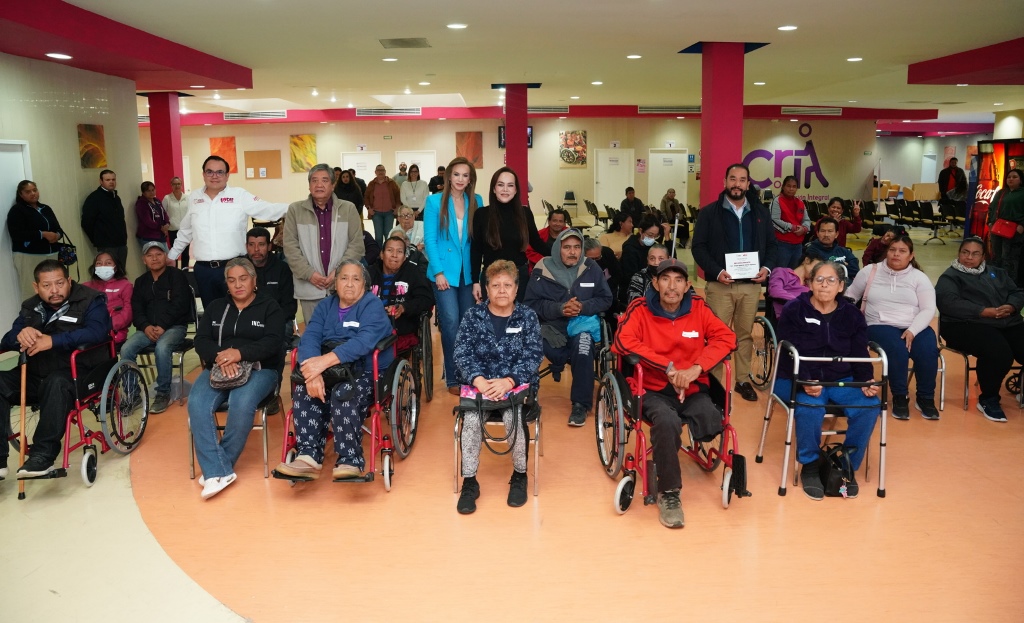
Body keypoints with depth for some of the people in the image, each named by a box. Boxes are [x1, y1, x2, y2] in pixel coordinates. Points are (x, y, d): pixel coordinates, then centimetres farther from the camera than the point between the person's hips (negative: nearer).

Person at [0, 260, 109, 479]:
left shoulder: (90, 300, -5)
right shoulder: (31, 307, 13)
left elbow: (97, 331, -23)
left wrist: (53, 341, -32)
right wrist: (20, 335, -19)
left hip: (76, 374, -6)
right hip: (36, 376, 6)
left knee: (56, 383, -38)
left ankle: (43, 455, -31)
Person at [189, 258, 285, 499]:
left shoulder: (269, 307, 8)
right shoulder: (215, 308, 20)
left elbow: (273, 342, -8)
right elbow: (201, 341, 6)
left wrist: (240, 353, -23)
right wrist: (220, 356, -16)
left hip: (259, 369, -3)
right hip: (218, 368, 3)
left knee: (241, 404, -35)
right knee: (197, 404, -28)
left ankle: (219, 466, -18)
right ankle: (218, 471, -30)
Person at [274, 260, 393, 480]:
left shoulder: (373, 306, -3)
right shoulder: (325, 306, 14)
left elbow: (364, 341, -22)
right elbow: (309, 338, -4)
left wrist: (325, 360, -34)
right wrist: (313, 370, -26)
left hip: (365, 372, -4)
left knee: (343, 394, -34)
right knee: (303, 390, -25)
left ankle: (349, 461, -27)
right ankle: (308, 457, -26)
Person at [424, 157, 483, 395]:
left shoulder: (476, 202, 6)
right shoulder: (434, 201, -1)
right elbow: (429, 238, -4)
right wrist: (438, 271, -10)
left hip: (468, 272, 3)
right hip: (445, 271, -3)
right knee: (451, 323, -9)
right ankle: (452, 378, 2)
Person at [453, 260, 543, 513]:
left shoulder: (527, 316, 2)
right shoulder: (473, 315, 4)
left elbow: (533, 357, -6)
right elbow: (462, 353, -4)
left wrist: (508, 381, -22)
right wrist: (478, 380, -23)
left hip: (517, 384, -1)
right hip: (480, 383, 1)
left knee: (513, 416, -29)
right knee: (471, 418, -28)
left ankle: (519, 476, -3)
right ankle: (469, 481, -10)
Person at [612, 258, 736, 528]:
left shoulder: (698, 307, 3)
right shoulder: (640, 308, -6)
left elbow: (726, 337, -3)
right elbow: (622, 341, -20)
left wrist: (696, 368, -20)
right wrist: (668, 367, -23)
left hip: (693, 388, 3)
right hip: (654, 389, -3)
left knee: (711, 424, -28)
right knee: (667, 422, -34)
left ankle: (673, 430, 7)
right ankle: (668, 493, -15)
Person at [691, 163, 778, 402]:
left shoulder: (761, 213, 12)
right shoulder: (709, 213, 1)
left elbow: (771, 245, 14)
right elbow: (698, 247, -4)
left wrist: (767, 267, -5)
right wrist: (716, 271, -17)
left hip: (751, 284, 3)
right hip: (720, 284, -3)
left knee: (745, 334, 11)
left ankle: (743, 380, 21)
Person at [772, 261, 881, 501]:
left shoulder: (852, 314, 8)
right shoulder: (793, 311, -4)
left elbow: (860, 354, 3)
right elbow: (789, 355, -13)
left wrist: (866, 381, -17)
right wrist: (804, 382, -29)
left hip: (841, 380, 4)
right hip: (798, 380, -3)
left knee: (869, 406, -25)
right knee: (810, 407, -36)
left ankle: (848, 466, -4)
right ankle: (810, 466, -10)